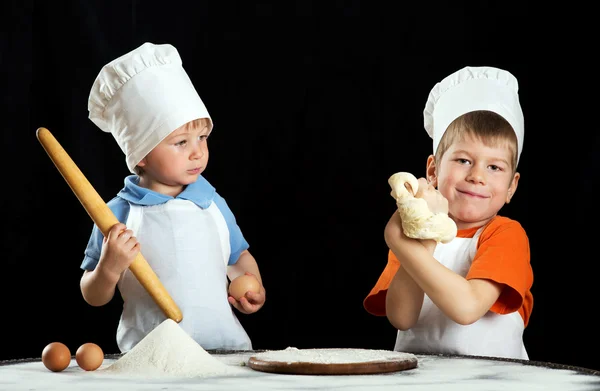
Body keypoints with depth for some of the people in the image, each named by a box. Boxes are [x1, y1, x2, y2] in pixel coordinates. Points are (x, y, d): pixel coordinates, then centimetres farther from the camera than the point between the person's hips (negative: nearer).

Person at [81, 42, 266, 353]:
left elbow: (239, 257, 24)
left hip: (225, 345, 3)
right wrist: (108, 269, -15)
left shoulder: (213, 204, 7)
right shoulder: (119, 215, -3)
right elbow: (93, 297, 5)